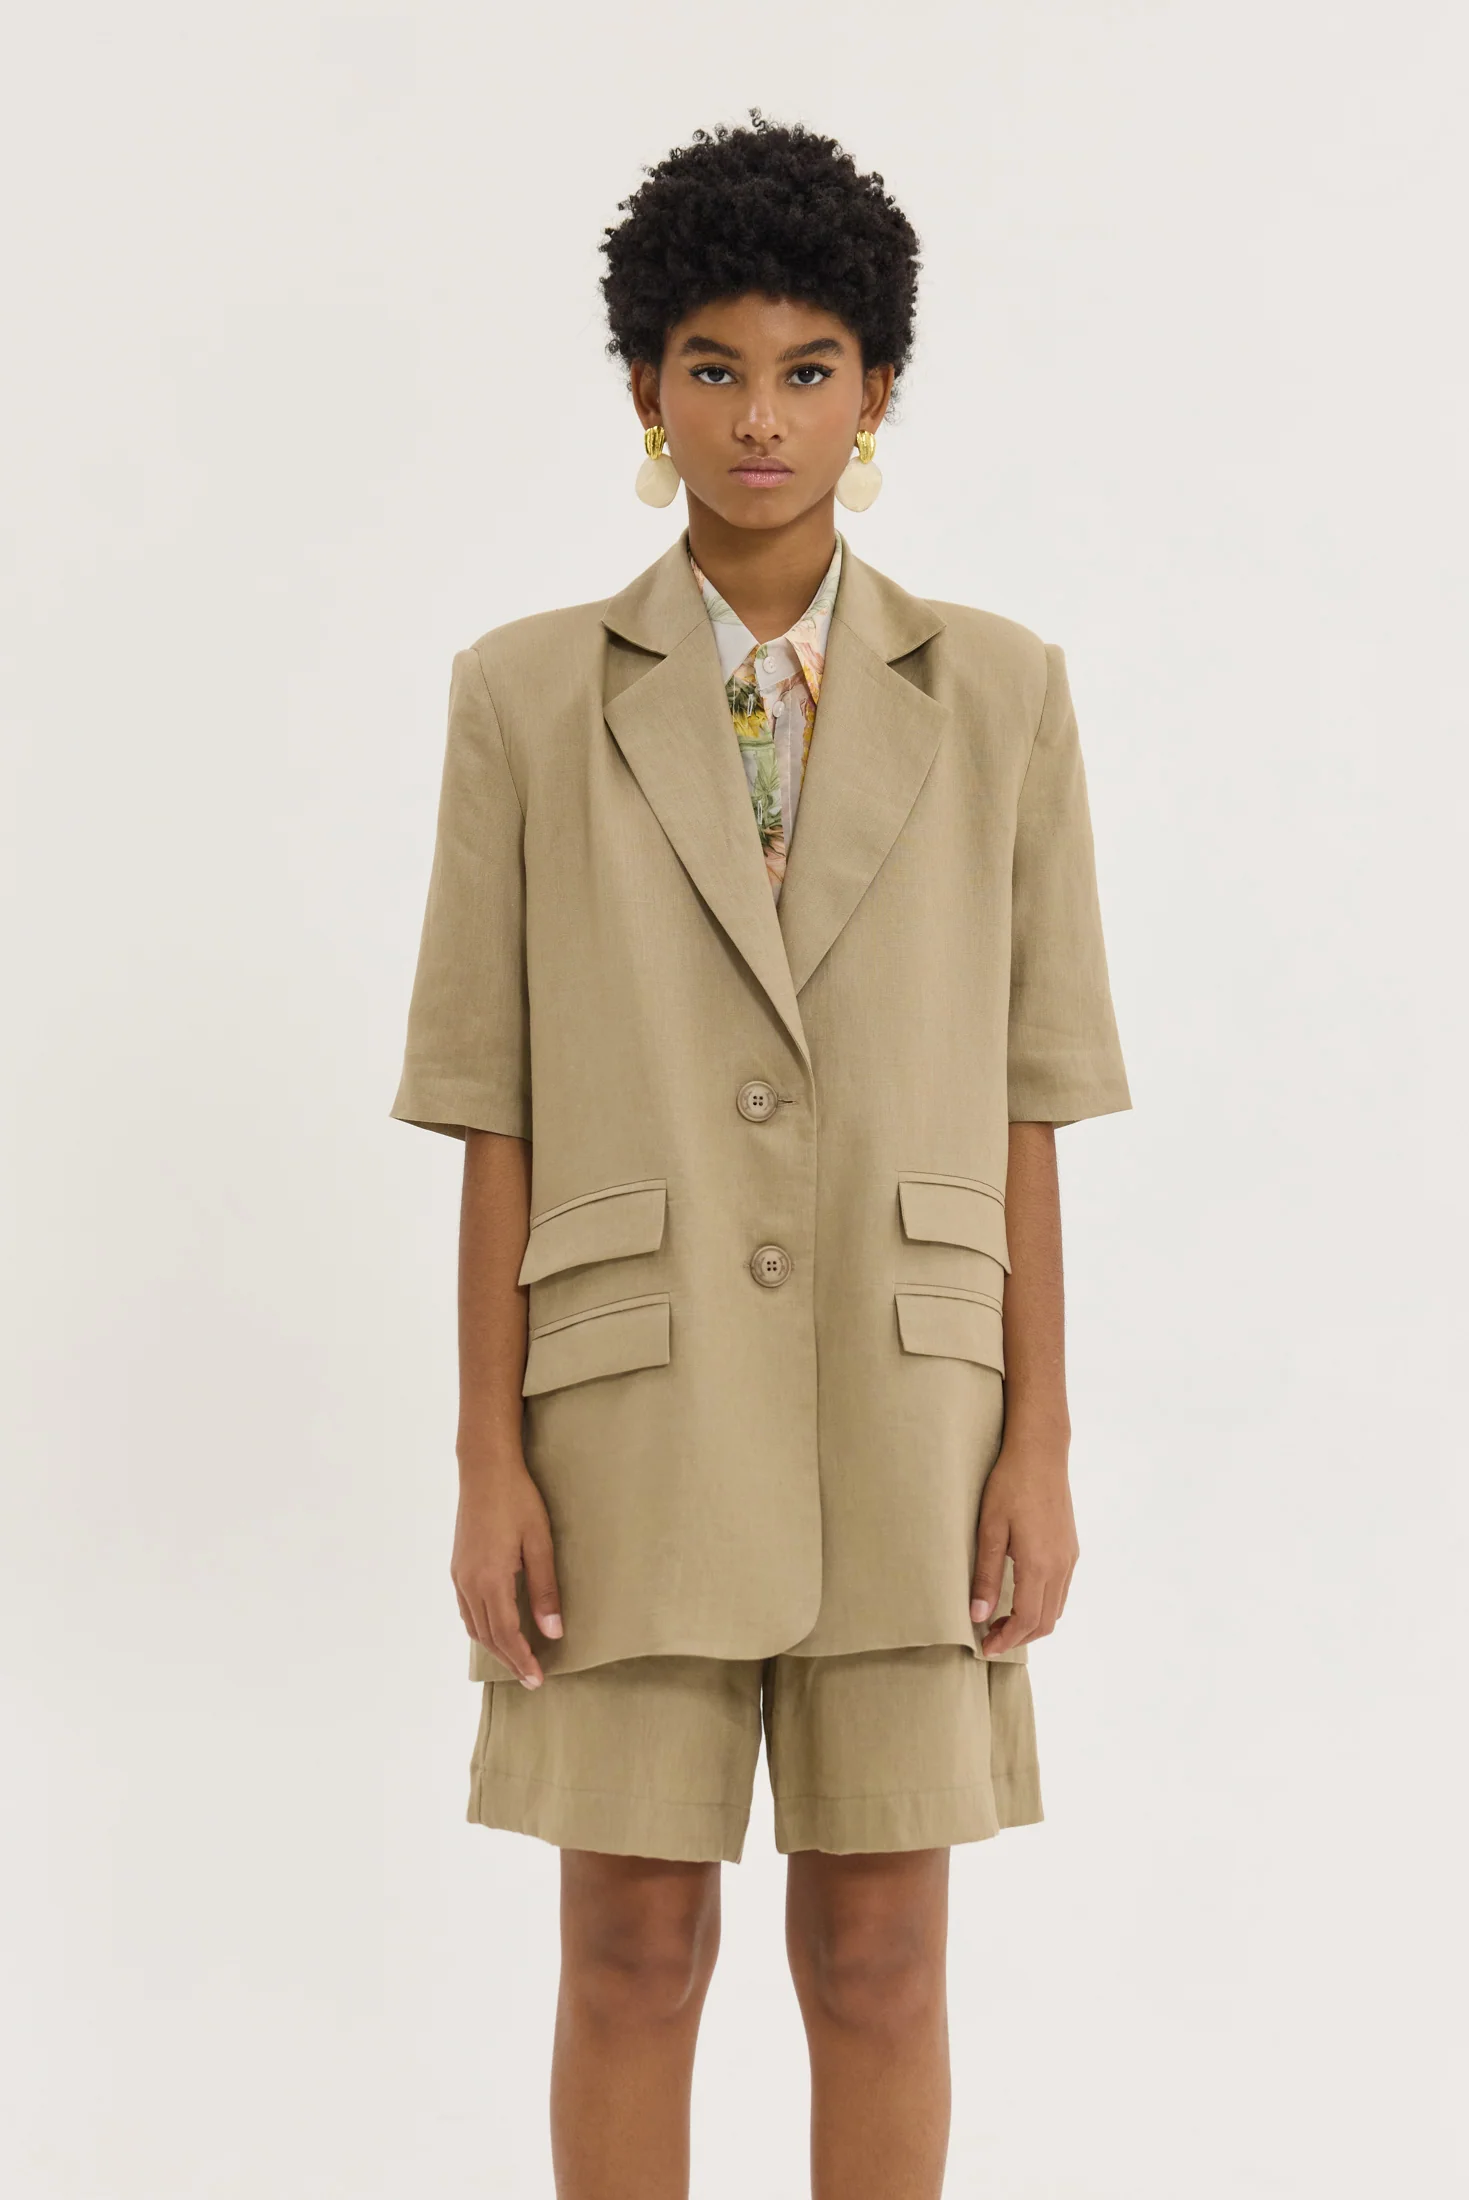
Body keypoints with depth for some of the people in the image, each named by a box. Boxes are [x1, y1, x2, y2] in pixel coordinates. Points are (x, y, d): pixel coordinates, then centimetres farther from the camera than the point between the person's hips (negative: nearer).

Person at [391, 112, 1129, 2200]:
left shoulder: (999, 694, 2)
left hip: (905, 1409, 1)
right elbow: (496, 1108, 0)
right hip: (638, 1406, 0)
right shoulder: (529, 695, 0)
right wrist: (488, 1463, -5)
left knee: (880, 1955, 7)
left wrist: (1040, 1444, -3)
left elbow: (1025, 1098, 3)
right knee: (634, 1950, 5)